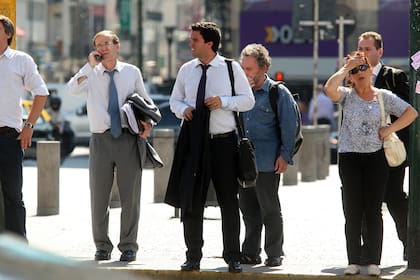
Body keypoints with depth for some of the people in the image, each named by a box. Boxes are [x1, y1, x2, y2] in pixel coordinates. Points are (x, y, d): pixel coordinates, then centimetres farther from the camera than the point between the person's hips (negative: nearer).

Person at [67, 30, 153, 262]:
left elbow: (144, 99, 18)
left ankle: (128, 246, 12)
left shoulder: (132, 72, 8)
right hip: (101, 139, 0)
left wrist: (148, 122, 1)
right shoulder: (91, 73, 4)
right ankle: (102, 246, 17)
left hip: (128, 138, 0)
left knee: (130, 196, 2)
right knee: (99, 196, 5)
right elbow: (72, 89, -15)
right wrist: (91, 65, -16)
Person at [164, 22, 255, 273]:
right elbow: (175, 100, 16)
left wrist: (223, 101, -15)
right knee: (190, 201, 3)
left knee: (229, 202, 5)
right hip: (193, 141, 2)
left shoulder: (232, 69, -2)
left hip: (223, 142, -2)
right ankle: (193, 256, 13)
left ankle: (233, 257, 14)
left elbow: (248, 100, 1)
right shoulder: (186, 70, 6)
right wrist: (182, 109, -7)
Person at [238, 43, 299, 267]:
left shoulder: (278, 93, -3)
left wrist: (285, 156, -11)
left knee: (270, 210, 1)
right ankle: (250, 253, 17)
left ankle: (274, 254, 8)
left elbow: (289, 126, -6)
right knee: (248, 209, 10)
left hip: (266, 163, -5)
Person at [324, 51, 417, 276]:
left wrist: (389, 130, -6)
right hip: (349, 157, 0)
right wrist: (346, 67, -7)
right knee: (352, 211, 2)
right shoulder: (347, 96, 4)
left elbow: (411, 113, 4)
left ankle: (374, 262, 2)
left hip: (376, 157, 0)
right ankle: (353, 261, 6)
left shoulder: (384, 97, 6)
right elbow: (329, 88, -17)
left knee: (373, 211, 1)